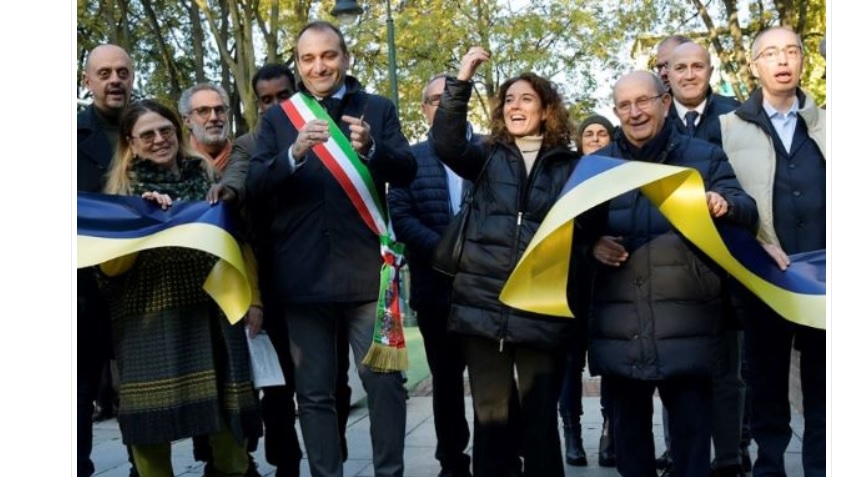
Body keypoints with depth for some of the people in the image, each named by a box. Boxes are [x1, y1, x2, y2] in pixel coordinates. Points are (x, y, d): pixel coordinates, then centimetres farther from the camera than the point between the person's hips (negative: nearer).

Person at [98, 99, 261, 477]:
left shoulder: (208, 178, 11)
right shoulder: (122, 190, 7)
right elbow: (110, 264, -1)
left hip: (211, 311, 1)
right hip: (149, 318, -1)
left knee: (225, 405, 1)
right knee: (153, 412, 0)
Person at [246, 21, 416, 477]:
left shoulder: (377, 109, 7)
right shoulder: (276, 119, 8)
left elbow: (407, 171, -4)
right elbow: (255, 188, -3)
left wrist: (371, 148, -25)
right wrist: (294, 154, -22)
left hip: (366, 270, -1)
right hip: (304, 276, 1)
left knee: (384, 381, 3)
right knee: (314, 392, 9)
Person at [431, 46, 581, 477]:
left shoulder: (569, 165, 8)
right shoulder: (488, 157, 11)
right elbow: (446, 144, -7)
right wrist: (461, 81, -13)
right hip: (484, 305, 1)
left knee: (541, 416, 5)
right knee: (490, 413, 7)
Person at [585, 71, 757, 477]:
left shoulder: (705, 157, 6)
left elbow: (748, 211, -3)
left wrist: (725, 205, -26)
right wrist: (593, 245, -10)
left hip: (685, 325, -2)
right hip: (619, 326, 2)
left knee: (691, 427, 1)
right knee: (628, 427, 13)